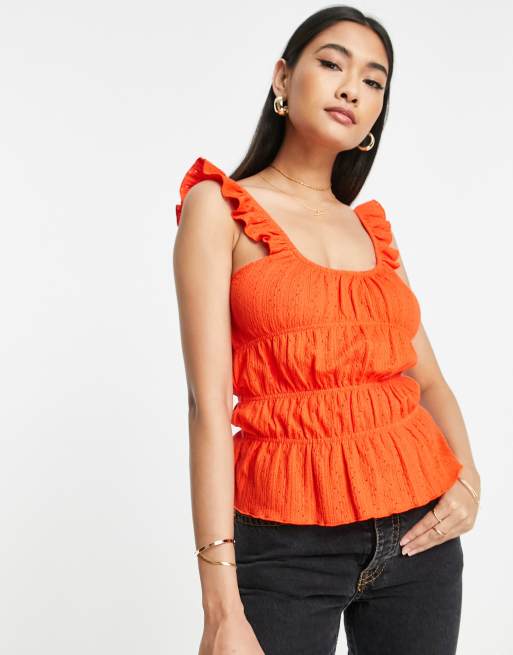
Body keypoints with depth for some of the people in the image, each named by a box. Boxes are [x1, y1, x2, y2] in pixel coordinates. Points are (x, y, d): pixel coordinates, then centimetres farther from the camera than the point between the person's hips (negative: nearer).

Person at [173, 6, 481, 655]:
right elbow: (208, 402, -12)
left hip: (418, 530, 5)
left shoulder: (373, 227, 11)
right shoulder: (219, 207, -3)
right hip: (288, 541, -4)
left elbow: (427, 377, 14)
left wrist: (467, 478, -6)